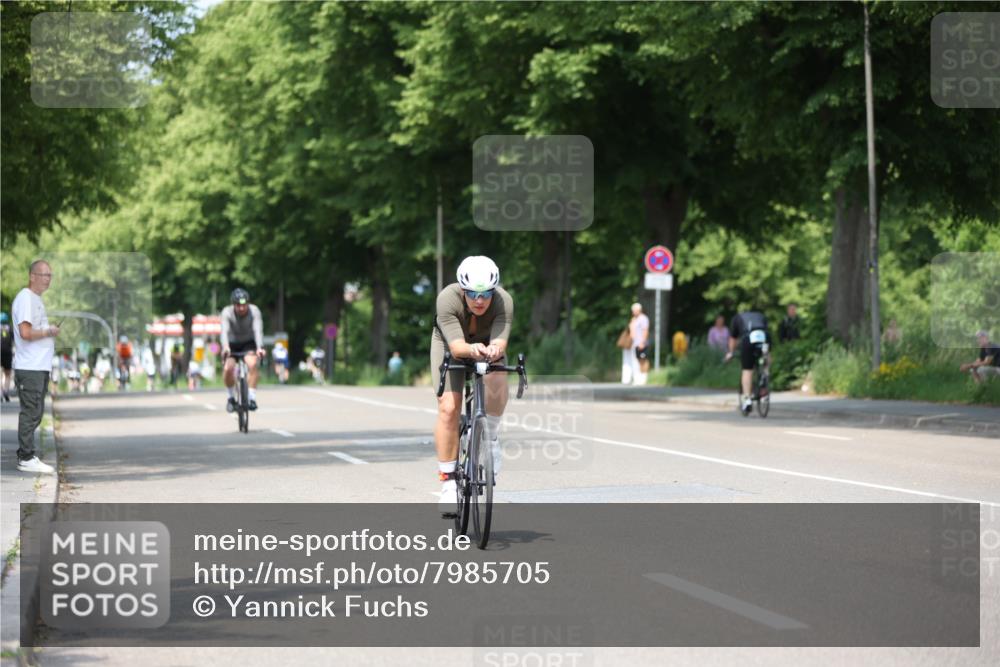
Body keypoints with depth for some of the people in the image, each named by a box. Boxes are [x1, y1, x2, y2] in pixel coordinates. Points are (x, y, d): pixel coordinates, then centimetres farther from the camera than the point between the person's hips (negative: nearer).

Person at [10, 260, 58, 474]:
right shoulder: (25, 298, -13)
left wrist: (50, 332, 10)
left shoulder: (36, 299, 19)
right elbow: (26, 333, -22)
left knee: (35, 413, 13)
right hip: (29, 368, -10)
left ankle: (26, 454, 19)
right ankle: (27, 458, -6)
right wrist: (48, 332, -10)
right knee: (31, 412, -8)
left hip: (41, 366, 10)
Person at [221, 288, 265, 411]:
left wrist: (259, 347, -54)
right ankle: (231, 397, 2)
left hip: (249, 343, 0)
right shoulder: (227, 312, -24)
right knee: (228, 368, -23)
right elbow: (224, 330, -39)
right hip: (232, 344, 0)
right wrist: (225, 347, -58)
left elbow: (258, 330, -36)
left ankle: (252, 398, -22)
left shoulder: (254, 311, -24)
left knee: (252, 364, -30)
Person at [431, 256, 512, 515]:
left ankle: (491, 436, -6)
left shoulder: (504, 301, -32)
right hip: (450, 346, -1)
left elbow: (500, 342, -42)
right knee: (448, 408, -15)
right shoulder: (448, 299, -35)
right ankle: (448, 482, -5)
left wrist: (494, 350, -66)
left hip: (487, 346, 1)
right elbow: (457, 346, -42)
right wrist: (472, 350, -64)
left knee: (497, 383, -32)